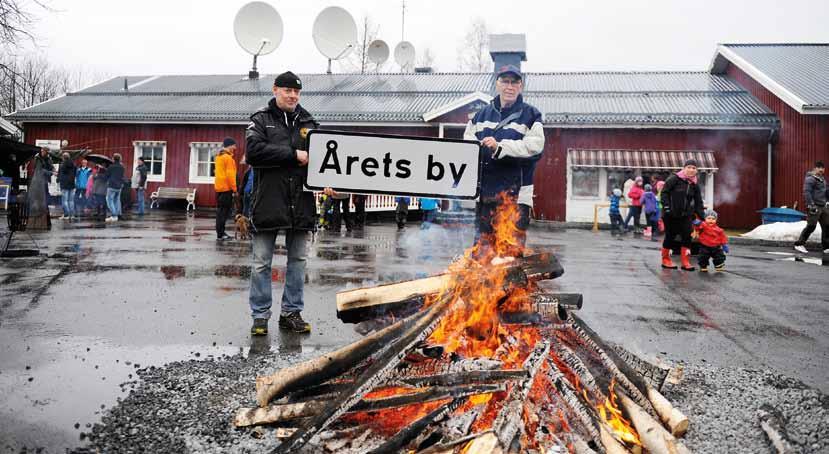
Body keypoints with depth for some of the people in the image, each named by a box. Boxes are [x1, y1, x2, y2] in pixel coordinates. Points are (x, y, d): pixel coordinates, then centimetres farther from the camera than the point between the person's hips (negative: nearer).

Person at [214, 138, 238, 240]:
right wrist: (234, 189, -15)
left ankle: (220, 232, 17)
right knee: (224, 210, -6)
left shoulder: (219, 156, 15)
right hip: (226, 188, -9)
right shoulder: (228, 157, -13)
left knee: (220, 210, 12)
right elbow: (230, 174, -17)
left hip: (219, 187, 9)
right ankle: (220, 234, -6)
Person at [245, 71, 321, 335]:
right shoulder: (261, 120, 4)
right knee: (262, 262, 2)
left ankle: (292, 313, 20)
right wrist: (294, 155, -15)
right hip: (268, 201, -3)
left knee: (298, 260, 9)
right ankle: (260, 315, 12)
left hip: (301, 202, 4)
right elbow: (253, 152, -12)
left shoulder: (309, 123, 14)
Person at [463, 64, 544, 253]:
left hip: (515, 193, -4)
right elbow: (467, 139, 16)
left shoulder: (530, 115, 2)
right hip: (484, 190, 5)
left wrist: (499, 147, -18)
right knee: (482, 244, 10)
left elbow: (535, 146, -11)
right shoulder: (482, 114, 18)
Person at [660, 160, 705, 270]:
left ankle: (685, 262, 2)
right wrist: (666, 206, -17)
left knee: (687, 236, -4)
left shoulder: (695, 185, 8)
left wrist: (701, 217, 5)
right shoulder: (674, 179, -9)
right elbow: (664, 192, -9)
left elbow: (698, 202, 11)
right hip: (671, 214, -5)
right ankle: (665, 260, 18)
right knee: (670, 236, 3)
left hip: (686, 215, 5)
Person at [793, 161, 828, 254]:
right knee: (811, 226, -10)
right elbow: (806, 192, -19)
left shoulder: (822, 179, 16)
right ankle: (799, 244, -1)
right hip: (814, 207, -9)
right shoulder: (810, 179, -11)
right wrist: (811, 205, -24)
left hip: (823, 206, 9)